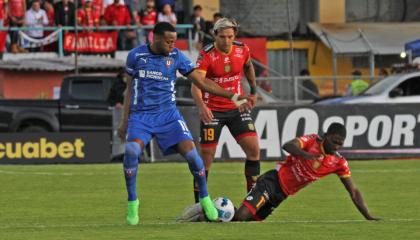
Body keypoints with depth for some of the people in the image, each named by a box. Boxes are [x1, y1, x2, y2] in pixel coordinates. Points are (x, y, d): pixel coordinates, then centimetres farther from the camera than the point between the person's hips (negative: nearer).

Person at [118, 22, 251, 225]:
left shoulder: (176, 56, 1)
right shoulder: (136, 55, 0)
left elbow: (202, 82, 5)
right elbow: (130, 90, 10)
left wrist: (232, 96, -1)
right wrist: (124, 122, 10)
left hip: (168, 114, 1)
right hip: (140, 116, -1)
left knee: (190, 152, -17)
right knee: (131, 151, -28)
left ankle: (205, 199, 5)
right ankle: (132, 203, -12)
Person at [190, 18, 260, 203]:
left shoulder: (242, 50, -4)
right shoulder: (206, 55, -18)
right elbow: (195, 84, -30)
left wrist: (253, 91, 26)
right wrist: (201, 106, -46)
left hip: (237, 108, 4)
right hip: (212, 110, -4)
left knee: (253, 149, -5)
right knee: (206, 156, -5)